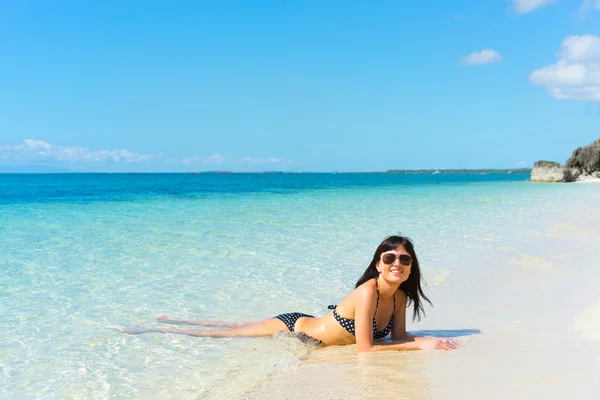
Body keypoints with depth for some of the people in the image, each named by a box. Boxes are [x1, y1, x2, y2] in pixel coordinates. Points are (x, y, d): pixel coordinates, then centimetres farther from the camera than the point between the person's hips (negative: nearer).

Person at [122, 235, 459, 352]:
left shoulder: (401, 295, -9)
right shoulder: (368, 293, -33)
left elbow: (399, 336, 0)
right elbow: (365, 349, -33)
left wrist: (430, 340, -17)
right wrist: (420, 345, -28)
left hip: (305, 325, 7)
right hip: (292, 327, -7)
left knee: (236, 328, 24)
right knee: (220, 335, 9)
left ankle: (170, 320, 45)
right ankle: (149, 329, 28)